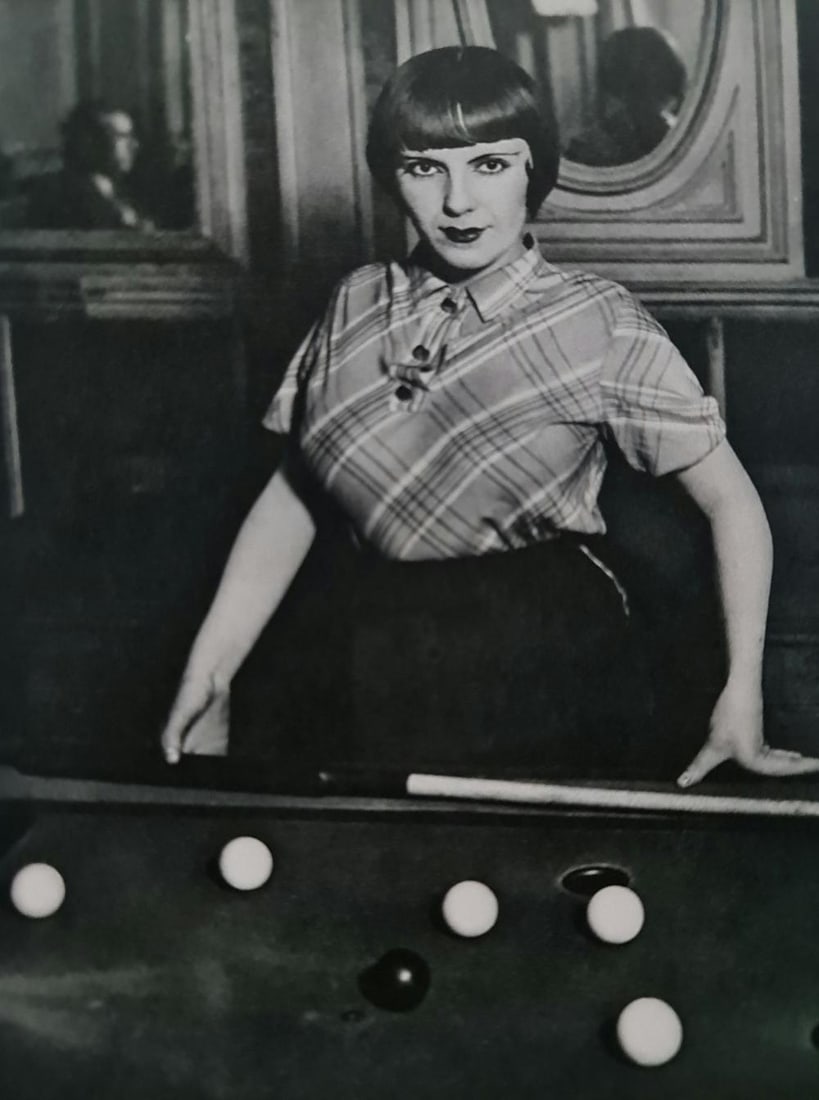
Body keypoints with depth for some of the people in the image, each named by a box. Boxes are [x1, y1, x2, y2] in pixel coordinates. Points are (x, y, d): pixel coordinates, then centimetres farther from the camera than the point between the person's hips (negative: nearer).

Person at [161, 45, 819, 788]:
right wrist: (209, 670, -1)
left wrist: (742, 696, -16)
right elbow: (292, 496, 7)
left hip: (549, 671, -4)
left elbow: (730, 499, -6)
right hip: (386, 665, 4)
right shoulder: (358, 307, 3)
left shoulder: (597, 326, -9)